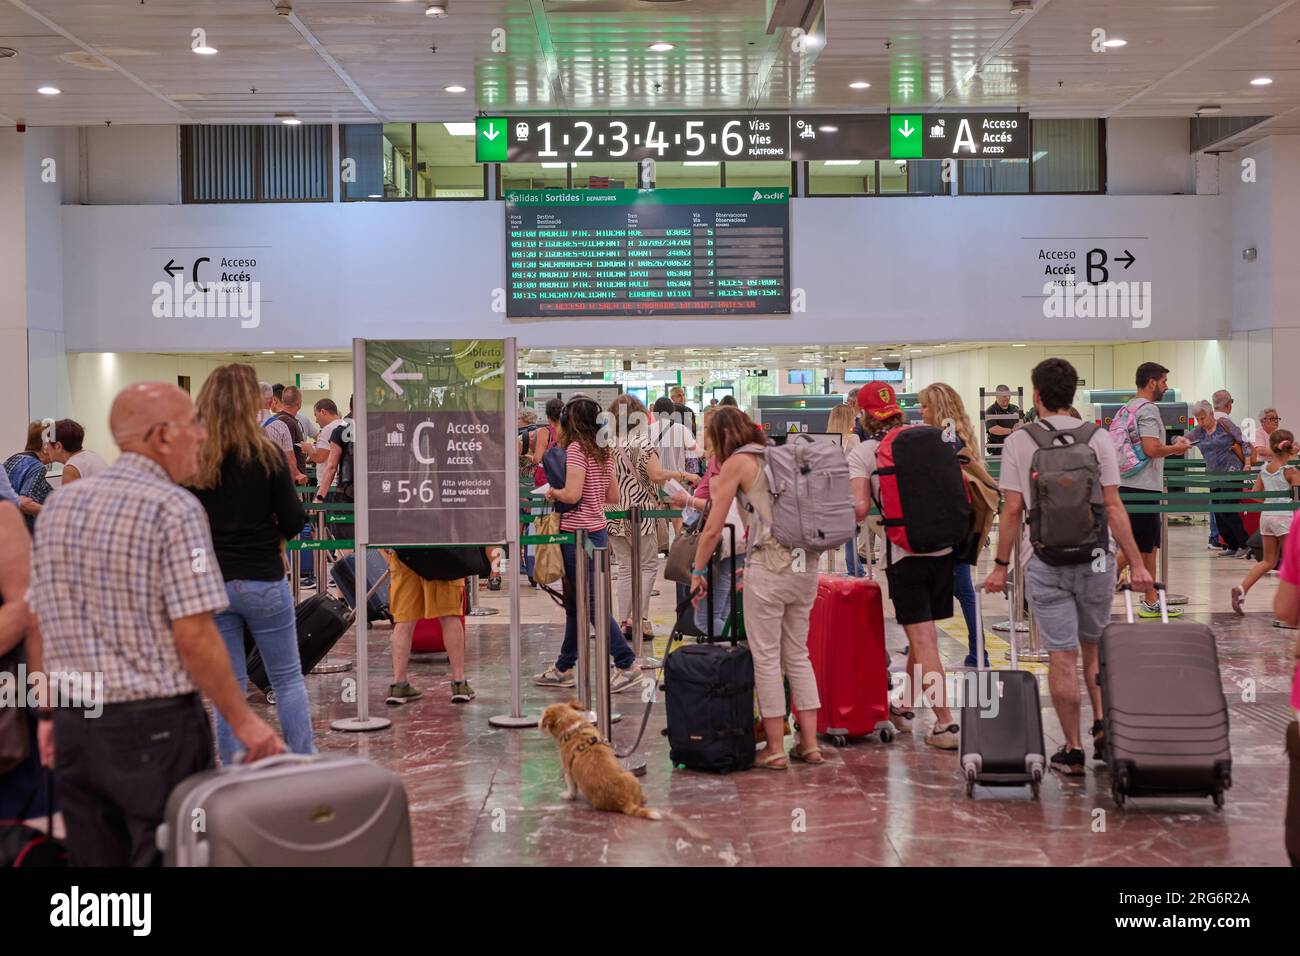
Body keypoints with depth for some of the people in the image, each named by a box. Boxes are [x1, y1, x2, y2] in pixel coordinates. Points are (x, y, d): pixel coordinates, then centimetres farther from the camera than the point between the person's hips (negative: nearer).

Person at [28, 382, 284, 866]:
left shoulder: (58, 506, 9)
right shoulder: (173, 508, -13)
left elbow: (38, 621, 12)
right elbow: (193, 635, -17)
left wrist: (51, 714, 20)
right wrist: (243, 721, -10)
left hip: (75, 726, 7)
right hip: (156, 727, -6)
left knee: (93, 860, 14)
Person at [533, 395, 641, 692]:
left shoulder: (575, 448, -15)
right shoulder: (604, 453, 9)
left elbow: (572, 494, -24)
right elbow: (613, 497, 12)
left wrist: (553, 492, -5)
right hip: (598, 531, 9)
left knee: (592, 603, -4)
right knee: (575, 603, 16)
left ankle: (627, 664, -4)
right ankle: (564, 669, 24)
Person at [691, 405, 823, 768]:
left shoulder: (736, 463, -2)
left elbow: (712, 530, -3)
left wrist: (698, 571, 9)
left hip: (769, 566, -6)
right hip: (806, 564, 7)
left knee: (766, 658, 3)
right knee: (798, 655, 14)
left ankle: (774, 749, 7)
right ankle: (809, 744, 15)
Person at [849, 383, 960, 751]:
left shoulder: (861, 453, -1)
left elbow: (860, 509, -10)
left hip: (904, 552, -5)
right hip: (942, 546, 5)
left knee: (922, 639, -3)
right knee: (922, 633, 17)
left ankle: (945, 724, -6)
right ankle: (903, 706, 33)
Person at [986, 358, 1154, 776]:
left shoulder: (1018, 442, -2)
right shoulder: (1098, 438, 0)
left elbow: (1012, 509, -5)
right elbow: (1113, 506, -3)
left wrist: (1001, 565, 3)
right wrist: (1137, 563, 0)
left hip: (1044, 563, -1)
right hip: (1095, 558, 1)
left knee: (1062, 656, 2)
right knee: (1094, 647, 20)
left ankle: (1073, 749, 6)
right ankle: (1102, 725, 10)